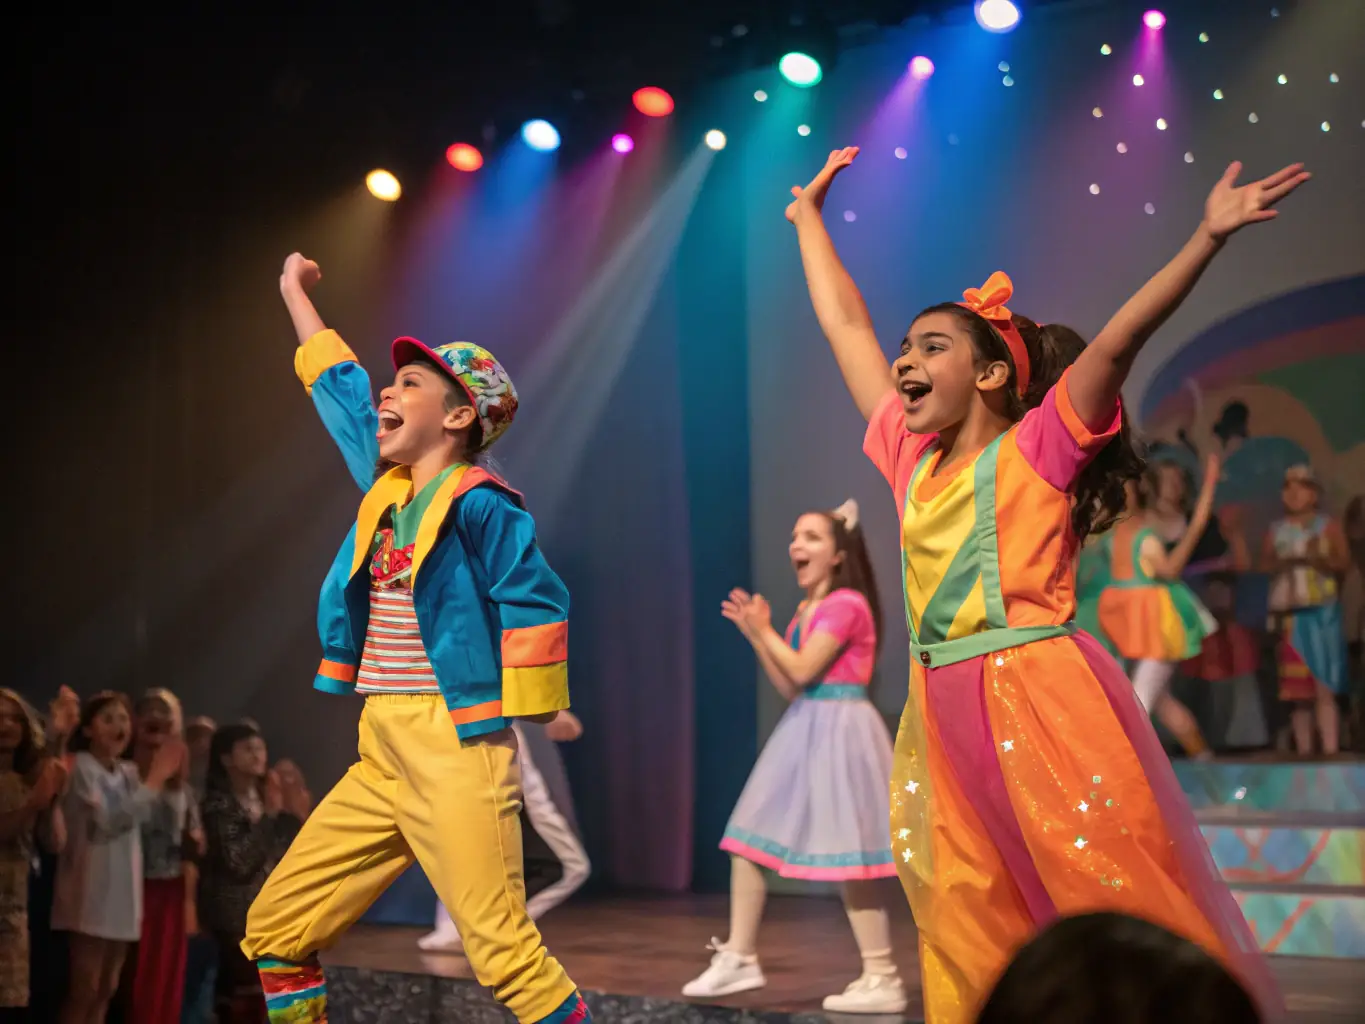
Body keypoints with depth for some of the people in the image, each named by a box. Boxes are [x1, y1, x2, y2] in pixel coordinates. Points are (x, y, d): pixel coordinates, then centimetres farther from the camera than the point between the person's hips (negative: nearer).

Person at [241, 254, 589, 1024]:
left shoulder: (477, 504, -7)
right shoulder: (387, 488, 16)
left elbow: (537, 604, -12)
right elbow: (342, 390, 29)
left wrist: (523, 710, -11)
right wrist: (296, 294, 40)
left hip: (457, 755, -8)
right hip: (382, 758, 8)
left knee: (506, 955, -16)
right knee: (276, 930, 7)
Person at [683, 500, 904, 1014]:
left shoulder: (846, 604, -14)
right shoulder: (808, 609, 16)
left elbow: (802, 672, -19)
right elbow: (789, 687, 13)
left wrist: (765, 630, -7)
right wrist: (755, 634, 6)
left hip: (839, 730, -10)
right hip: (805, 729, 10)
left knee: (847, 856, -9)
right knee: (746, 840, 9)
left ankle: (883, 980, -2)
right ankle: (739, 959, 17)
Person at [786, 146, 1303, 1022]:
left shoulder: (1036, 449, -2)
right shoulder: (913, 459, 13)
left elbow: (1116, 341, -14)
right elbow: (846, 324, 22)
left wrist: (1208, 239, -25)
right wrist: (808, 217, 30)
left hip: (1042, 702, -6)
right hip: (946, 716, 6)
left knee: (1125, 918, -5)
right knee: (967, 939, 9)